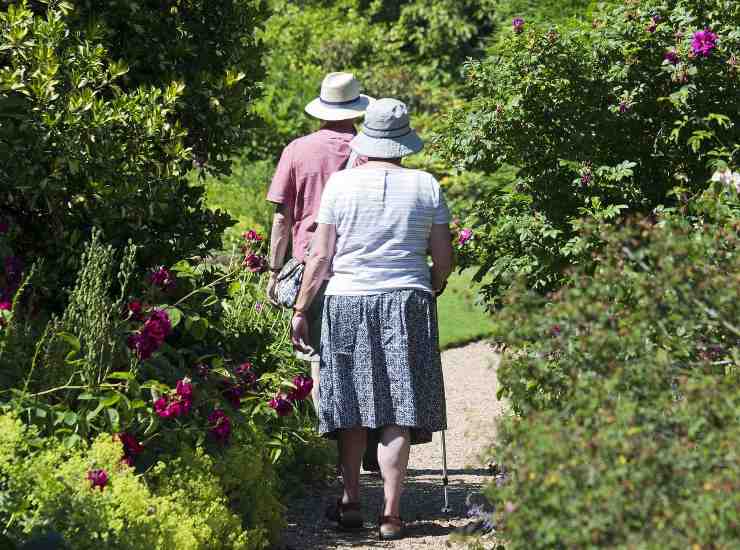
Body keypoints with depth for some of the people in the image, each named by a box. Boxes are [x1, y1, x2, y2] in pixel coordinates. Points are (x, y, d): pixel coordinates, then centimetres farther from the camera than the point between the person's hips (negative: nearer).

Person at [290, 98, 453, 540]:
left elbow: (321, 257, -2)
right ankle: (391, 515, 0)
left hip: (348, 303, 0)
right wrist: (429, 291, 24)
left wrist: (301, 309, 6)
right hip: (408, 304, 0)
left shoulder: (341, 183, -1)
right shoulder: (425, 186, 2)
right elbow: (444, 258, 5)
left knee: (354, 404, 12)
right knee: (398, 411, 1)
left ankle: (352, 501, 15)